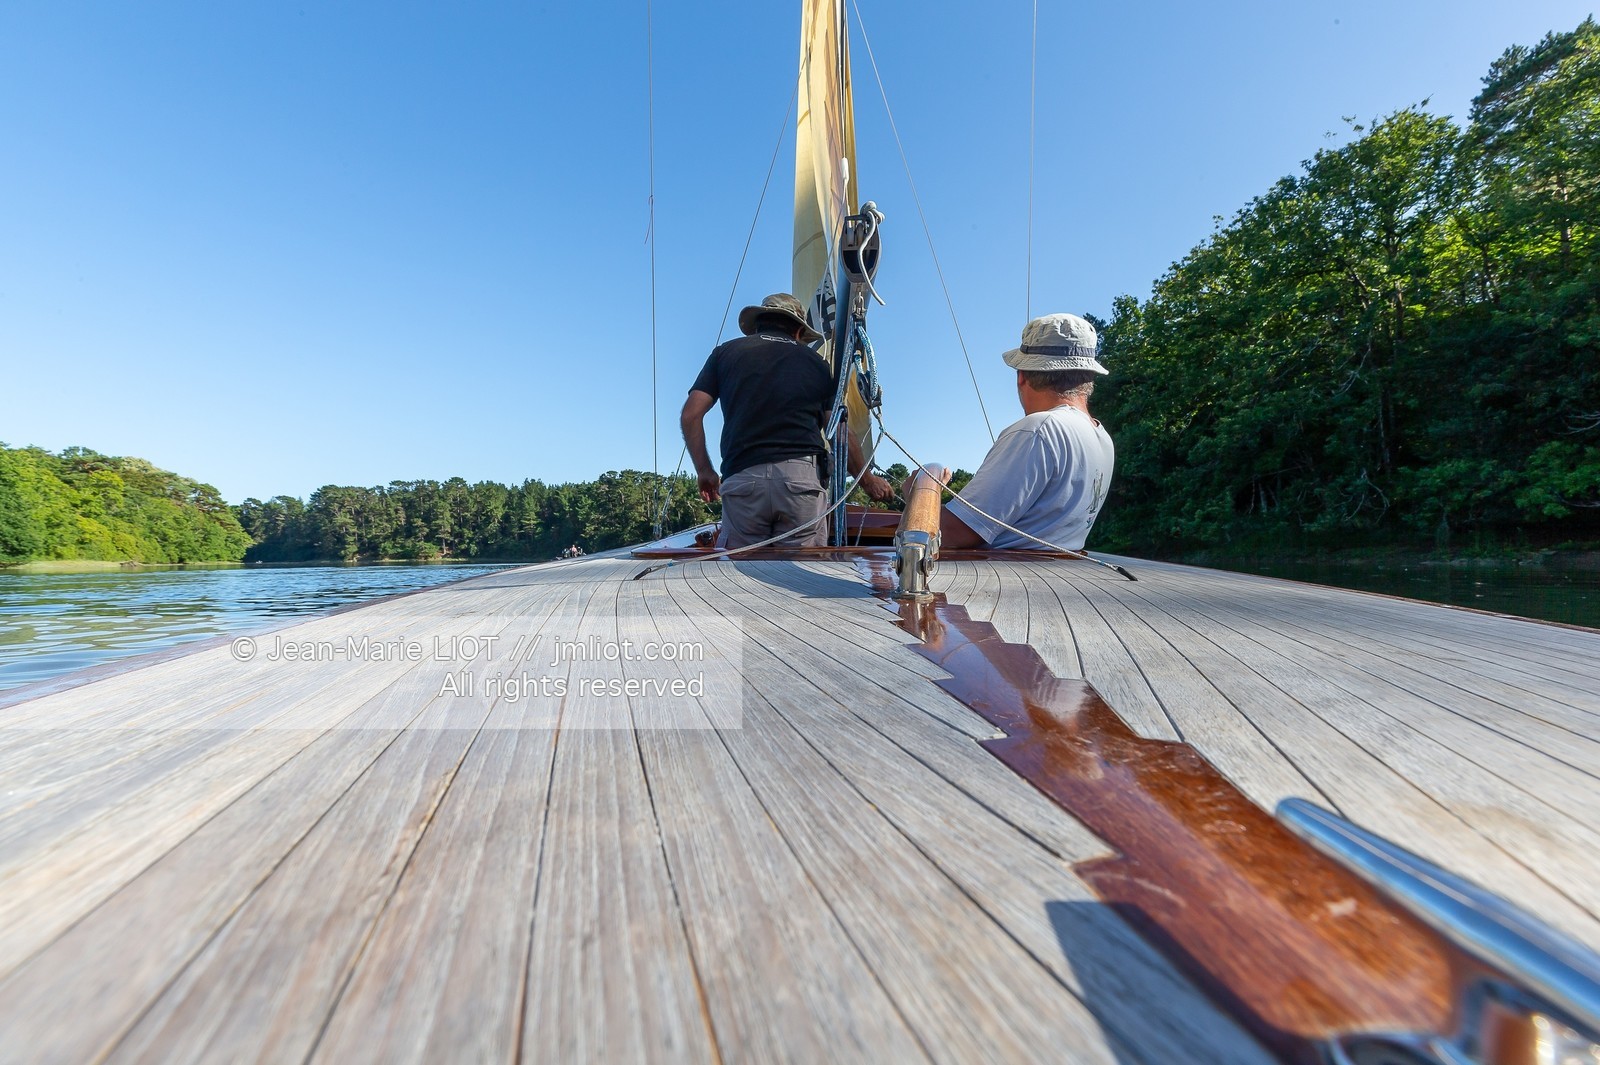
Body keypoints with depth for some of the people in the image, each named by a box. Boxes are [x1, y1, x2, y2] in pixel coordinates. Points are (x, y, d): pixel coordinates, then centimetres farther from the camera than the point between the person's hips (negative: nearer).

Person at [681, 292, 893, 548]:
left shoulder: (726, 352, 18)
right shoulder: (814, 362, 18)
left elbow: (690, 415, 8)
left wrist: (704, 471, 18)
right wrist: (867, 479, 26)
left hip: (741, 477, 0)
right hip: (803, 477, 0)